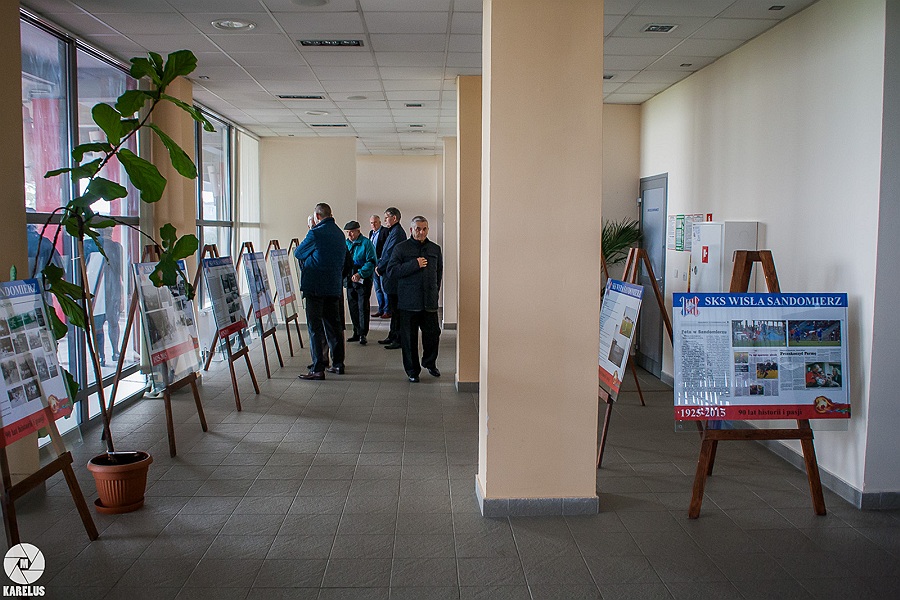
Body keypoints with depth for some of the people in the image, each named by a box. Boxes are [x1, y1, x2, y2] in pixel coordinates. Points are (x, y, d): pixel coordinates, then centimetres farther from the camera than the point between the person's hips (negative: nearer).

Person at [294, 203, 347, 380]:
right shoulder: (339, 233, 10)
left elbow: (298, 253, 0)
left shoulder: (316, 233, -13)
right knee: (333, 325, 15)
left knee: (315, 327, -3)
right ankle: (338, 363, 22)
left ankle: (318, 369, -4)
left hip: (315, 287, -7)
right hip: (334, 286, 7)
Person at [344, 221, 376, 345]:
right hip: (350, 280, 6)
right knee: (353, 307, 11)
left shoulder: (366, 243, -9)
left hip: (363, 280, -6)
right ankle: (356, 333, 21)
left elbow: (371, 262, -14)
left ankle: (362, 335, 0)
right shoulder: (346, 243, 10)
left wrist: (360, 274, -23)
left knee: (363, 307, -5)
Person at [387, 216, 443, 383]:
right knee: (409, 338, 3)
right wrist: (414, 265, -15)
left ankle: (430, 363, 29)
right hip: (408, 303, -3)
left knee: (433, 334, 4)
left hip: (429, 302, 3)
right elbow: (391, 271, -9)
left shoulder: (435, 249, 13)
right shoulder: (401, 248, 0)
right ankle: (412, 370, 17)